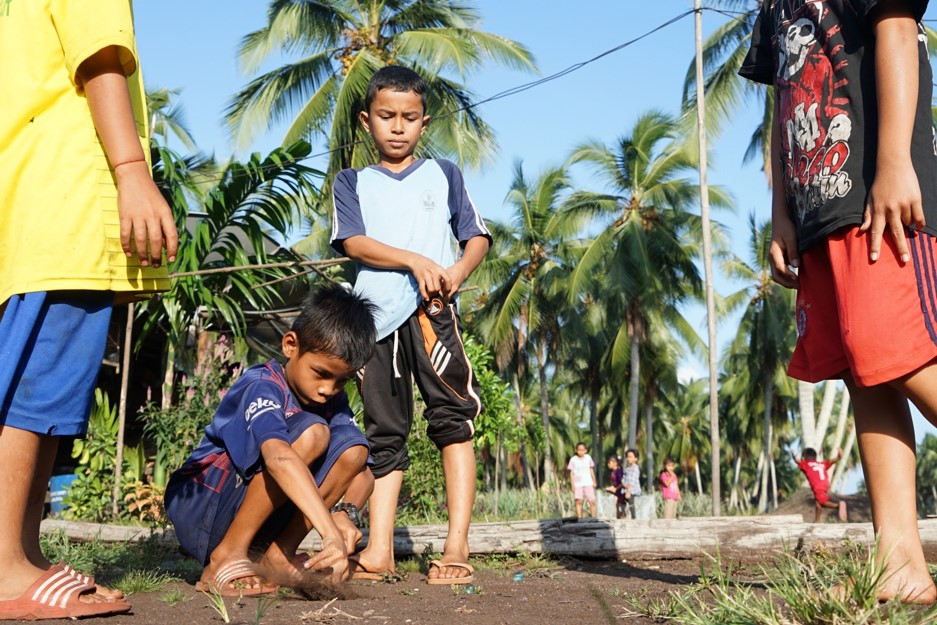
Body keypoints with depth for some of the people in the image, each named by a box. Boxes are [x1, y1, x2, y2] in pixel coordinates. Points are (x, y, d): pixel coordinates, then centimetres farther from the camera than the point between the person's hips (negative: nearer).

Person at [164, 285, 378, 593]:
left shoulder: (334, 399, 0)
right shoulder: (261, 388, -24)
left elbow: (364, 471, -3)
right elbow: (278, 457, -44)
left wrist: (346, 512, -25)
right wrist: (330, 533, -53)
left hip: (258, 519, 7)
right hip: (198, 509, -7)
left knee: (353, 446, -12)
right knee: (310, 433, -28)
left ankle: (279, 556, -9)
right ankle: (227, 557, -20)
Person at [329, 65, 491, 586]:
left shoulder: (443, 174, 18)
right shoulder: (351, 182, 17)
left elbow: (477, 236, 13)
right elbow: (354, 243, 1)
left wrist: (457, 272, -9)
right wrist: (416, 261, -13)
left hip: (430, 309, -1)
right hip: (375, 314, 2)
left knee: (451, 414, -15)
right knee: (384, 431, 3)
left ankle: (457, 546, -16)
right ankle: (378, 550, 3)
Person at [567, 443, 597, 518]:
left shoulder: (588, 458, 7)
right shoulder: (573, 460, -2)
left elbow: (591, 470, 15)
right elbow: (571, 473, -1)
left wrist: (594, 481, 14)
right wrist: (572, 485, -6)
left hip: (588, 483, 2)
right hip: (578, 484, -2)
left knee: (592, 501, -2)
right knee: (579, 501, -7)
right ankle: (579, 518, -4)